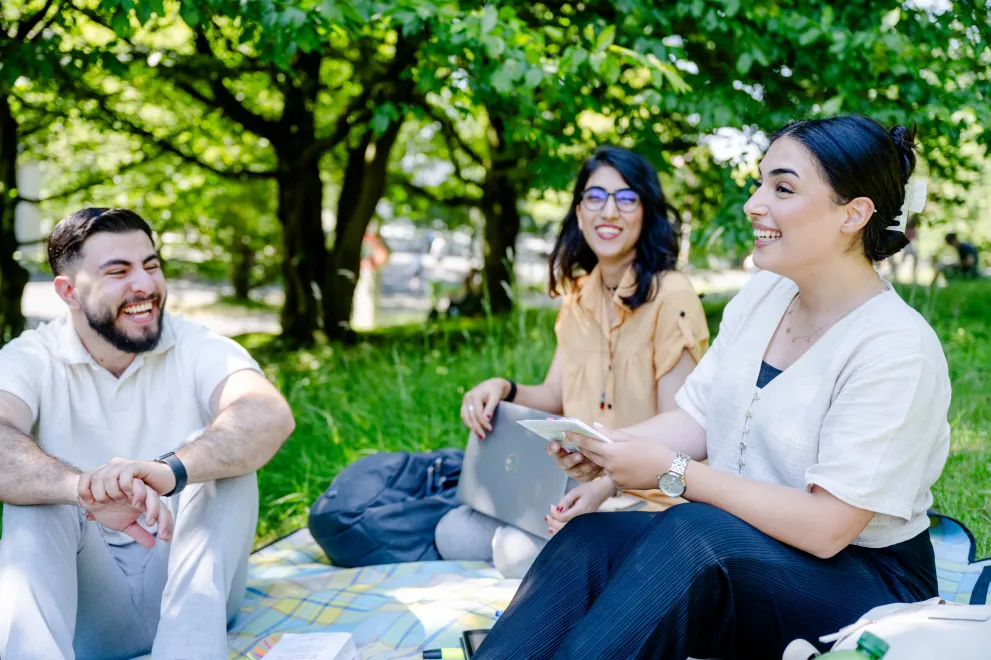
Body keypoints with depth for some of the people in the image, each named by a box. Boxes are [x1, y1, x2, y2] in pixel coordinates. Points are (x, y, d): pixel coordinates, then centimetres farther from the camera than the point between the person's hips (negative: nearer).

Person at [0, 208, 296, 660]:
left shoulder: (198, 350, -6)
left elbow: (271, 415, -29)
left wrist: (169, 470, -48)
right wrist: (83, 487, -50)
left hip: (189, 580, 0)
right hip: (85, 602, 0)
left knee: (226, 452, -23)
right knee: (38, 492, -25)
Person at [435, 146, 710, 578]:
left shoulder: (670, 297, -14)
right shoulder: (579, 295, 11)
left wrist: (606, 487, -31)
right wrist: (502, 390, -8)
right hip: (577, 476, 7)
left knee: (522, 551, -28)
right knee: (453, 534, -9)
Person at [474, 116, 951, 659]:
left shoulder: (897, 348, -20)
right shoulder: (762, 294, 5)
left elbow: (827, 526, -23)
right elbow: (696, 420, 7)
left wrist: (672, 472, -23)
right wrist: (606, 445, -14)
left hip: (868, 584, -7)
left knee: (691, 533, -35)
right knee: (588, 539, -20)